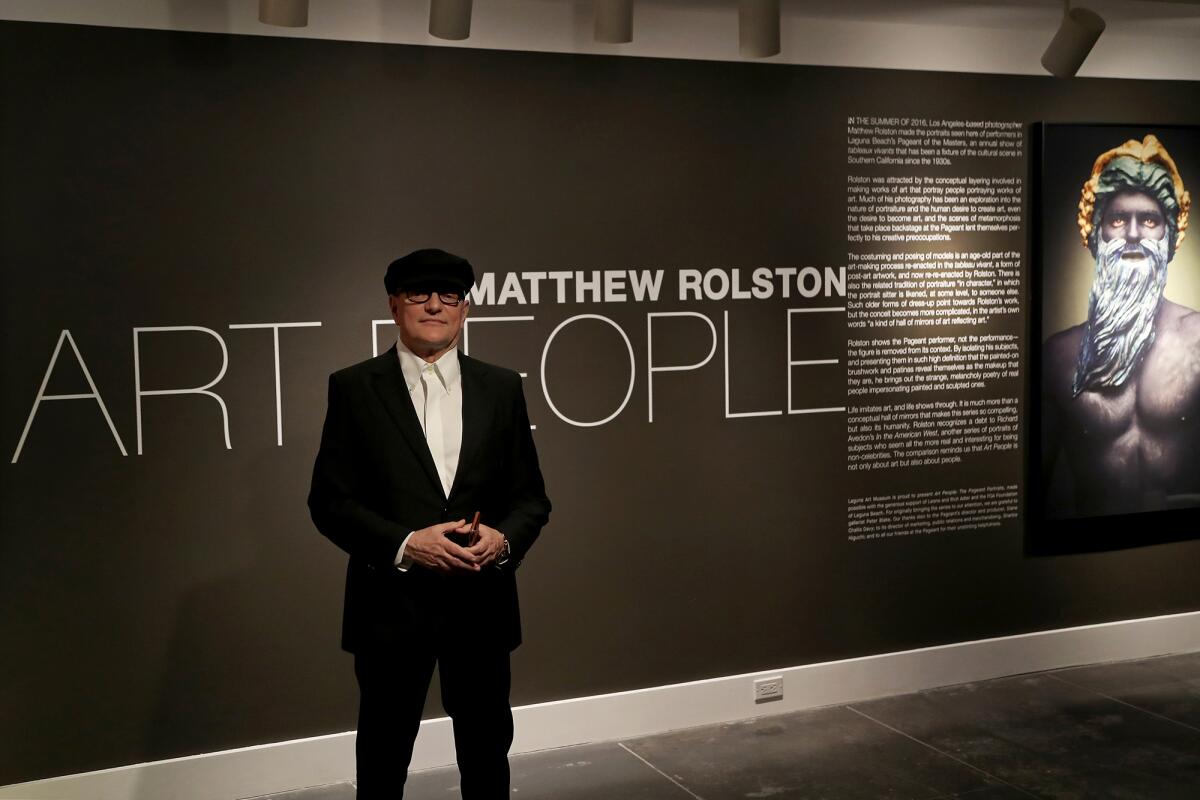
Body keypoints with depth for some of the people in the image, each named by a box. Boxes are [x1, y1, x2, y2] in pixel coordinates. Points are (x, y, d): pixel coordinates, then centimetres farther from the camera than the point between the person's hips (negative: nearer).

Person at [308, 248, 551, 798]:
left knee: (488, 755, 16)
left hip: (481, 602, 2)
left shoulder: (501, 388, 4)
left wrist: (504, 540, -15)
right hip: (391, 604, -2)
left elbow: (531, 496, 6)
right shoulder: (353, 388, -3)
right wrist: (404, 545, -20)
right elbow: (329, 500, -6)